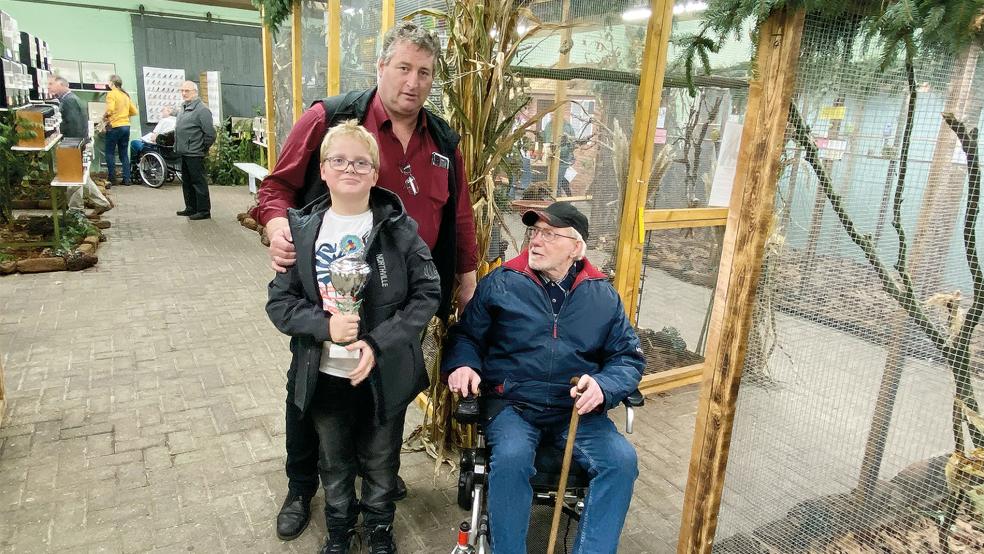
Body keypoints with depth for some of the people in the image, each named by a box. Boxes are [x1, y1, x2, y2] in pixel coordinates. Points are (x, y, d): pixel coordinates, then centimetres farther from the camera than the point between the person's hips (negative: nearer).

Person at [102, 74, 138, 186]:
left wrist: (104, 116, -3)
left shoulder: (111, 94, -8)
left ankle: (112, 179, 5)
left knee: (110, 153, 4)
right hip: (126, 126, 6)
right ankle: (126, 179, 8)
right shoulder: (126, 95, 11)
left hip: (114, 127, -6)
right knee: (124, 153, 10)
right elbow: (134, 111, 13)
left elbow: (110, 110, -20)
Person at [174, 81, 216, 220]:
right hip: (184, 153, 10)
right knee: (186, 182, 16)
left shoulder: (201, 109, -13)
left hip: (195, 155, -10)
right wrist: (177, 146, 19)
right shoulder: (183, 108, 16)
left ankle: (204, 211, 1)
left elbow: (210, 134, -17)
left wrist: (203, 148, -9)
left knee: (198, 182, -5)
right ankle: (191, 208, 27)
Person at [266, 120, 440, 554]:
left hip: (386, 375, -1)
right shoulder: (302, 229, -4)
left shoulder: (399, 228, -10)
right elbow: (279, 301, -3)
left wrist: (379, 343, -19)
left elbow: (427, 293, -10)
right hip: (325, 375, 2)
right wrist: (325, 325, -21)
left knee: (380, 462, 20)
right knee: (335, 462, 23)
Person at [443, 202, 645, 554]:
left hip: (577, 410, 2)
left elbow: (629, 357, 9)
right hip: (512, 404, -1)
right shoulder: (500, 284, 3)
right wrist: (462, 365, -10)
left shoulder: (603, 296, 7)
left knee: (622, 459, -22)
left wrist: (604, 387, -12)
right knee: (511, 457, -31)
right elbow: (466, 336, 12)